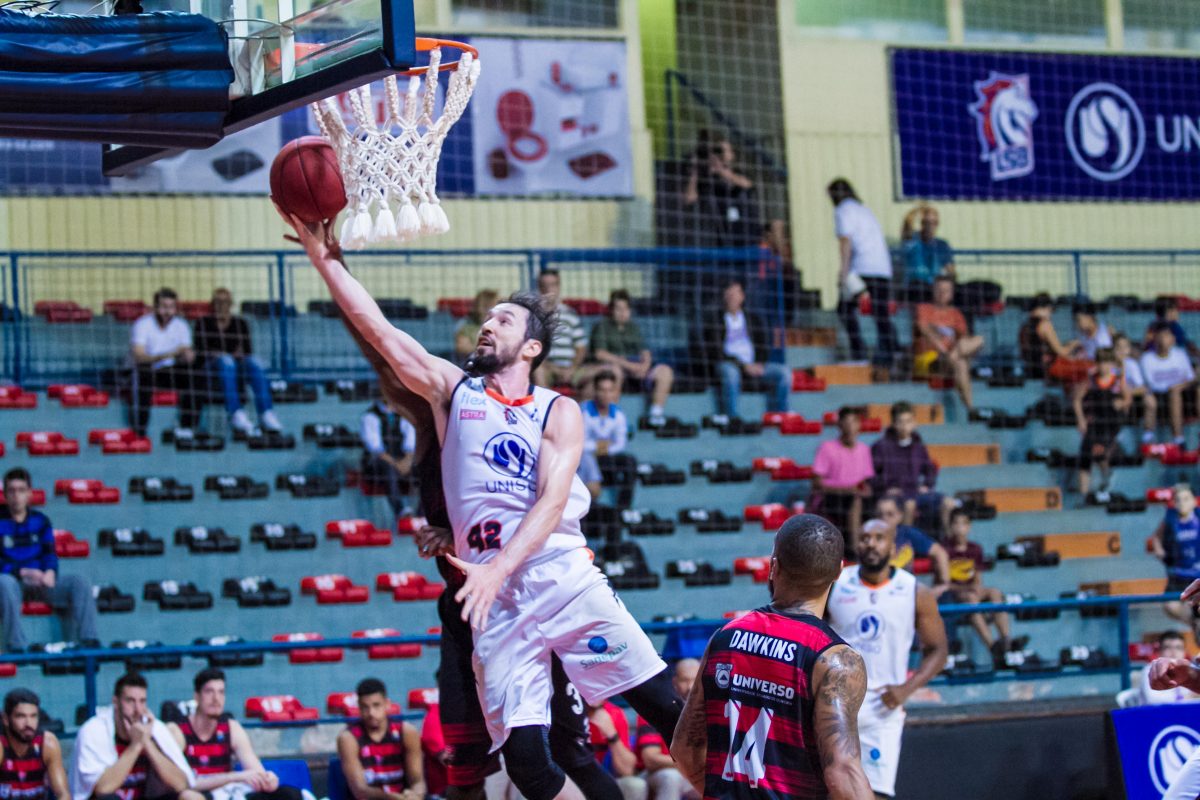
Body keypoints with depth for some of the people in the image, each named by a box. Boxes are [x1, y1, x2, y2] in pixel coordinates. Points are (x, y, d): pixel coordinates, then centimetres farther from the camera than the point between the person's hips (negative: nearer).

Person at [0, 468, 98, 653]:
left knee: (80, 582, -20)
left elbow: (50, 554, 9)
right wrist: (22, 572, -22)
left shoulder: (40, 520, 14)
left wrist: (50, 572, -14)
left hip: (39, 580, 4)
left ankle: (86, 641, -23)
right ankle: (16, 647, -45)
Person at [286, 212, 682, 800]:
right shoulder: (451, 390, 14)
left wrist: (499, 569, -23)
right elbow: (378, 328, 6)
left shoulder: (559, 413, 6)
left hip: (563, 576, -1)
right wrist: (325, 259, -2)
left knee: (665, 706, -9)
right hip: (494, 592, 1)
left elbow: (552, 501, -8)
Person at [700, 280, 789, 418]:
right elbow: (714, 352, -6)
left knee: (783, 372, -20)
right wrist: (742, 365, -15)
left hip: (753, 365, 4)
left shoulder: (754, 320, 18)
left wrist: (759, 365, -9)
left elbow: (764, 349, 15)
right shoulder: (713, 320, 4)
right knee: (730, 372, -40)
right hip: (726, 364, -4)